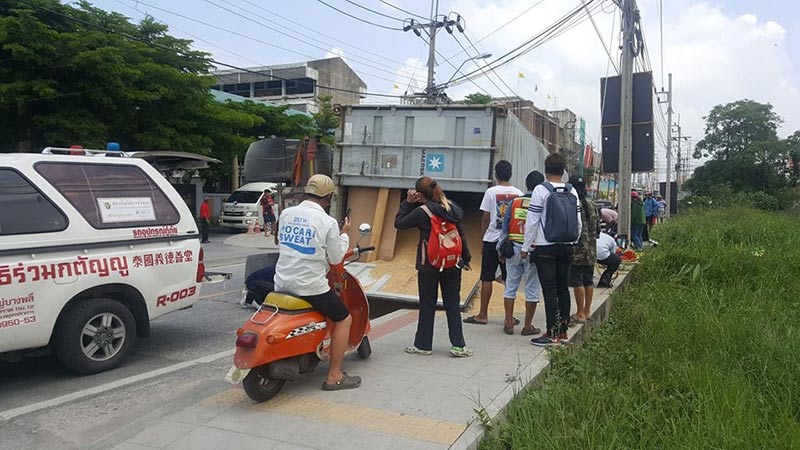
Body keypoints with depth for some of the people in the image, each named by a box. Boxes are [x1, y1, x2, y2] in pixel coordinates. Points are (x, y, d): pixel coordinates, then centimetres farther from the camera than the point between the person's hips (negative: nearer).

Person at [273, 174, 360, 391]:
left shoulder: (286, 214, 3)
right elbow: (336, 258, -4)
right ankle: (334, 376, 10)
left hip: (282, 283, 6)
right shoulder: (328, 222, -13)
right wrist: (344, 235, 11)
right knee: (343, 319, 10)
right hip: (311, 287, -6)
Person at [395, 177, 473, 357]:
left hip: (429, 264, -4)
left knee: (427, 305, 7)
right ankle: (458, 345, 10)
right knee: (453, 304, 10)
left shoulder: (422, 212, -14)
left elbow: (399, 223, -6)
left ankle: (423, 344, 14)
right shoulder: (453, 208, 2)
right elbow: (462, 235, 6)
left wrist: (407, 203, -1)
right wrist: (466, 259, 13)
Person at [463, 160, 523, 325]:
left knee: (487, 279, 4)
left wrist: (483, 241, 7)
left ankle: (483, 315, 8)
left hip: (492, 240, -3)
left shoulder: (491, 192, -5)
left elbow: (485, 219, -3)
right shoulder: (518, 194, 3)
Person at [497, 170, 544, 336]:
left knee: (511, 286, 12)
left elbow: (505, 226, 3)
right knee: (531, 288, 7)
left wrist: (501, 249, 10)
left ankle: (509, 324, 15)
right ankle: (528, 326, 13)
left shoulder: (515, 202, 2)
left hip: (514, 248, 2)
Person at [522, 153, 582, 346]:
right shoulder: (572, 191, 7)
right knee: (563, 288, 11)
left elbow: (532, 222, -10)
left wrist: (525, 247, -3)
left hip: (545, 247, -5)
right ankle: (563, 331, 19)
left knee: (549, 290, -3)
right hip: (566, 246, 6)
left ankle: (552, 334, -1)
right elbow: (578, 222, 11)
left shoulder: (541, 190, -10)